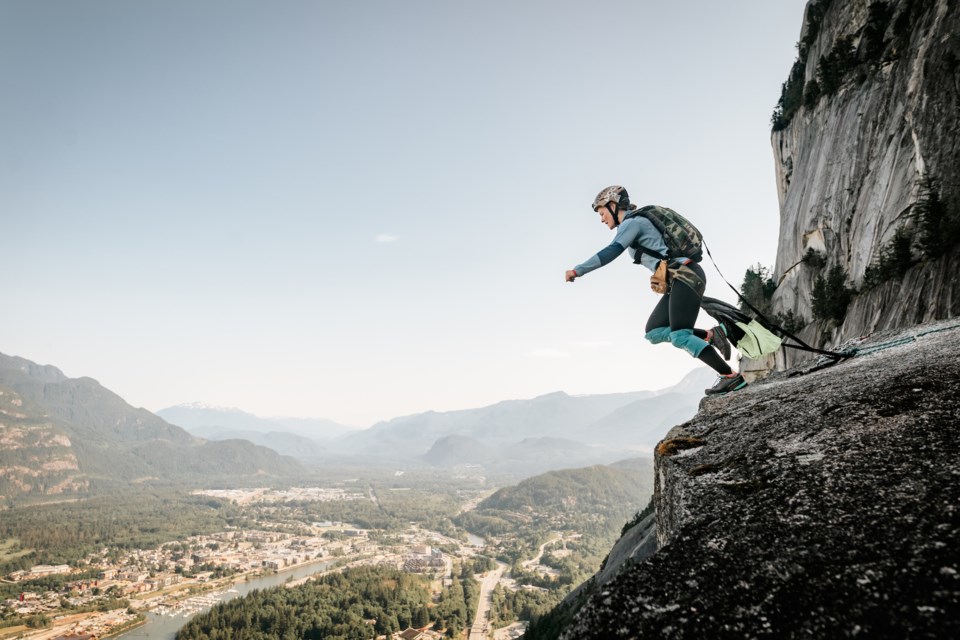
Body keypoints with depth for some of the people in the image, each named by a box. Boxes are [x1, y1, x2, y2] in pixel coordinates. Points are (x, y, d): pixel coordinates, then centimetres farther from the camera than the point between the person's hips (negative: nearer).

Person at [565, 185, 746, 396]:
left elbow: (611, 252, -19)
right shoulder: (638, 222, 23)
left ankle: (731, 376, -12)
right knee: (654, 332, 5)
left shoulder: (631, 222, -6)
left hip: (685, 276, -10)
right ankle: (710, 335, 0)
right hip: (684, 277, 10)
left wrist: (577, 271, -17)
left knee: (680, 336, -14)